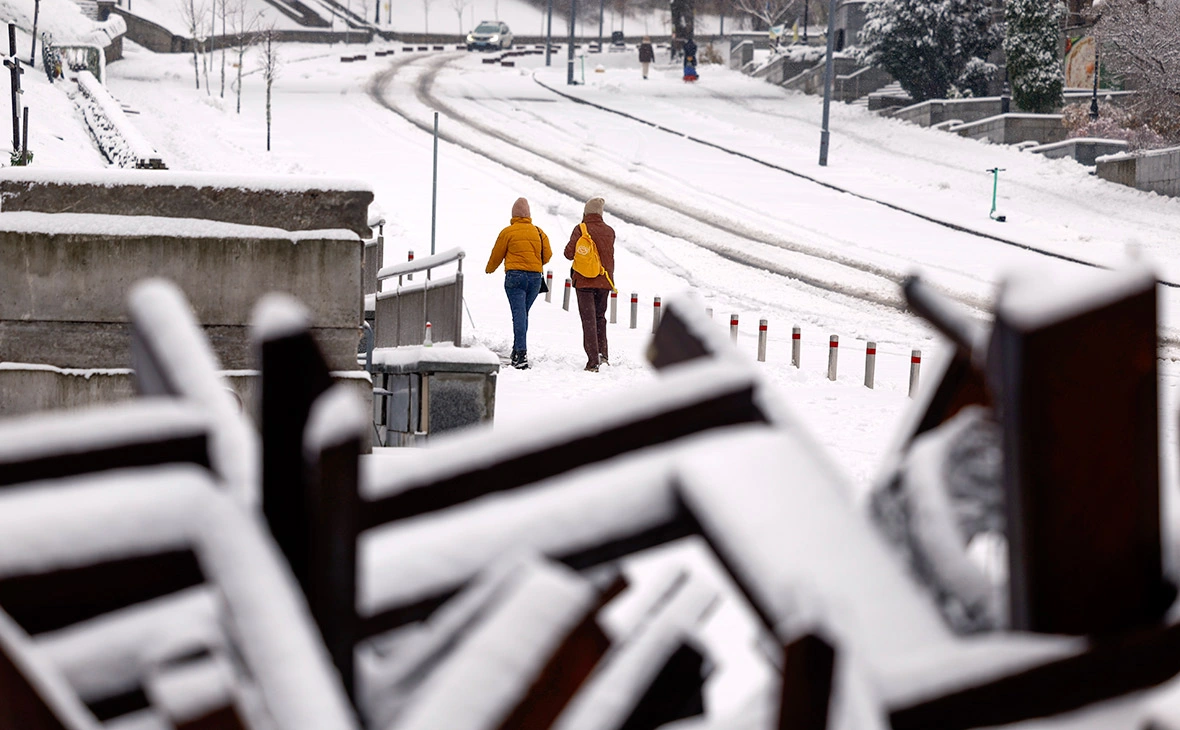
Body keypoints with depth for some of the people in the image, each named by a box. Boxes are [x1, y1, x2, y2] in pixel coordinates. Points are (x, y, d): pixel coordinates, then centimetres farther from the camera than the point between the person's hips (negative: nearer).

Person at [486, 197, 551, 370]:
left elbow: (496, 255, 7)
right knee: (523, 313, 16)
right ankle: (518, 351, 19)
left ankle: (521, 353, -22)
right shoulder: (538, 232, 9)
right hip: (535, 277, 4)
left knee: (519, 314, -10)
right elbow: (547, 254, 11)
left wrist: (489, 270, 27)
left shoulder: (508, 232, -2)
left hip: (515, 276, -4)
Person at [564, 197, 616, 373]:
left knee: (589, 320, -2)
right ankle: (603, 354, 10)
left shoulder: (581, 230, -9)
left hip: (585, 281, -3)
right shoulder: (609, 232, 3)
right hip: (605, 281, 3)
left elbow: (569, 253, -11)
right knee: (600, 318, 19)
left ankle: (593, 361, -7)